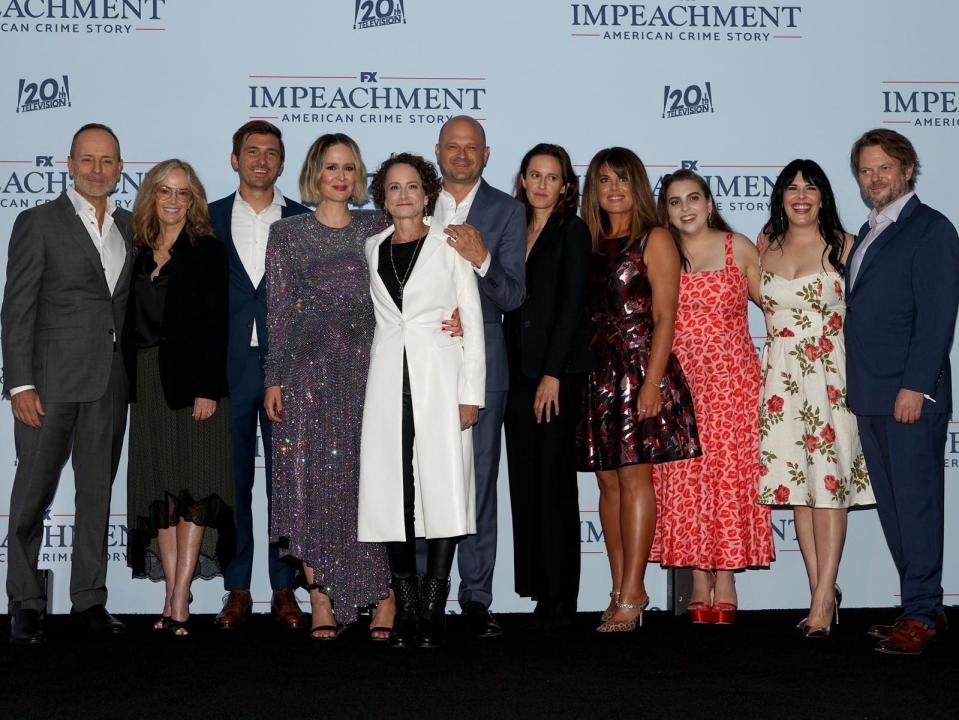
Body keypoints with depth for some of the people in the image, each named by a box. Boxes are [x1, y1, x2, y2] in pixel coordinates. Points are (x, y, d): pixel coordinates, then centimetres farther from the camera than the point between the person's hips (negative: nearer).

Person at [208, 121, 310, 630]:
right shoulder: (209, 220, 8)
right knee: (233, 482, 6)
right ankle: (237, 590, 15)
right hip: (228, 368, 1)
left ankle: (285, 589, 13)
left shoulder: (304, 221, 7)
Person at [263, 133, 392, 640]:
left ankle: (384, 594, 7)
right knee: (314, 483, 0)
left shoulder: (377, 228, 10)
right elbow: (278, 311, 4)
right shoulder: (287, 233, 7)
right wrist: (274, 379, -1)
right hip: (310, 370, -1)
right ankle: (321, 599, 7)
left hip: (369, 365, 1)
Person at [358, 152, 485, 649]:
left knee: (442, 488, -8)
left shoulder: (449, 245, 4)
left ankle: (433, 610, -2)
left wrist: (471, 394, -6)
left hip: (439, 379, -3)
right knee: (391, 491, -1)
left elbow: (473, 323, 1)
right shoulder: (373, 249, 14)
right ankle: (406, 609, 8)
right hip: (388, 380, 3)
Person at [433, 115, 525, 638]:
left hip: (481, 358, -1)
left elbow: (513, 296, -3)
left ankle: (476, 599, 8)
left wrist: (481, 258, -20)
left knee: (479, 478, 0)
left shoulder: (507, 211, 6)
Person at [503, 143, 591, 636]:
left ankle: (559, 600, -1)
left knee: (554, 480, -6)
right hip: (518, 370, 6)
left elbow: (572, 305, -8)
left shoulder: (572, 231, -1)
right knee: (524, 481, 5)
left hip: (558, 371, -6)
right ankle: (535, 589, 12)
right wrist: (510, 370, 1)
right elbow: (509, 304, 14)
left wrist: (553, 374, -14)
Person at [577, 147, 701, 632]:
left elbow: (664, 316, -7)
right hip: (597, 370, 6)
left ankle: (632, 593, -5)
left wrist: (652, 380, -16)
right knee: (608, 482, 5)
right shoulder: (591, 244, 16)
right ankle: (620, 591, 10)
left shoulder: (654, 240, 0)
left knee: (634, 476, -8)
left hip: (641, 367, -5)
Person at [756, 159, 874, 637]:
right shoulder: (766, 245, 10)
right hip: (781, 373, 4)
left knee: (828, 479, -6)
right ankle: (821, 592, 12)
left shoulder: (844, 246, 1)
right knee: (795, 480, 4)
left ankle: (824, 595, -2)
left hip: (831, 371, -3)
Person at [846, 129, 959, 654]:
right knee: (891, 504, 11)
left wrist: (914, 386, -19)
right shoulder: (868, 235, 20)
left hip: (911, 394, -8)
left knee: (916, 502, -3)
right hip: (869, 395, 8)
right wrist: (857, 386, 13)